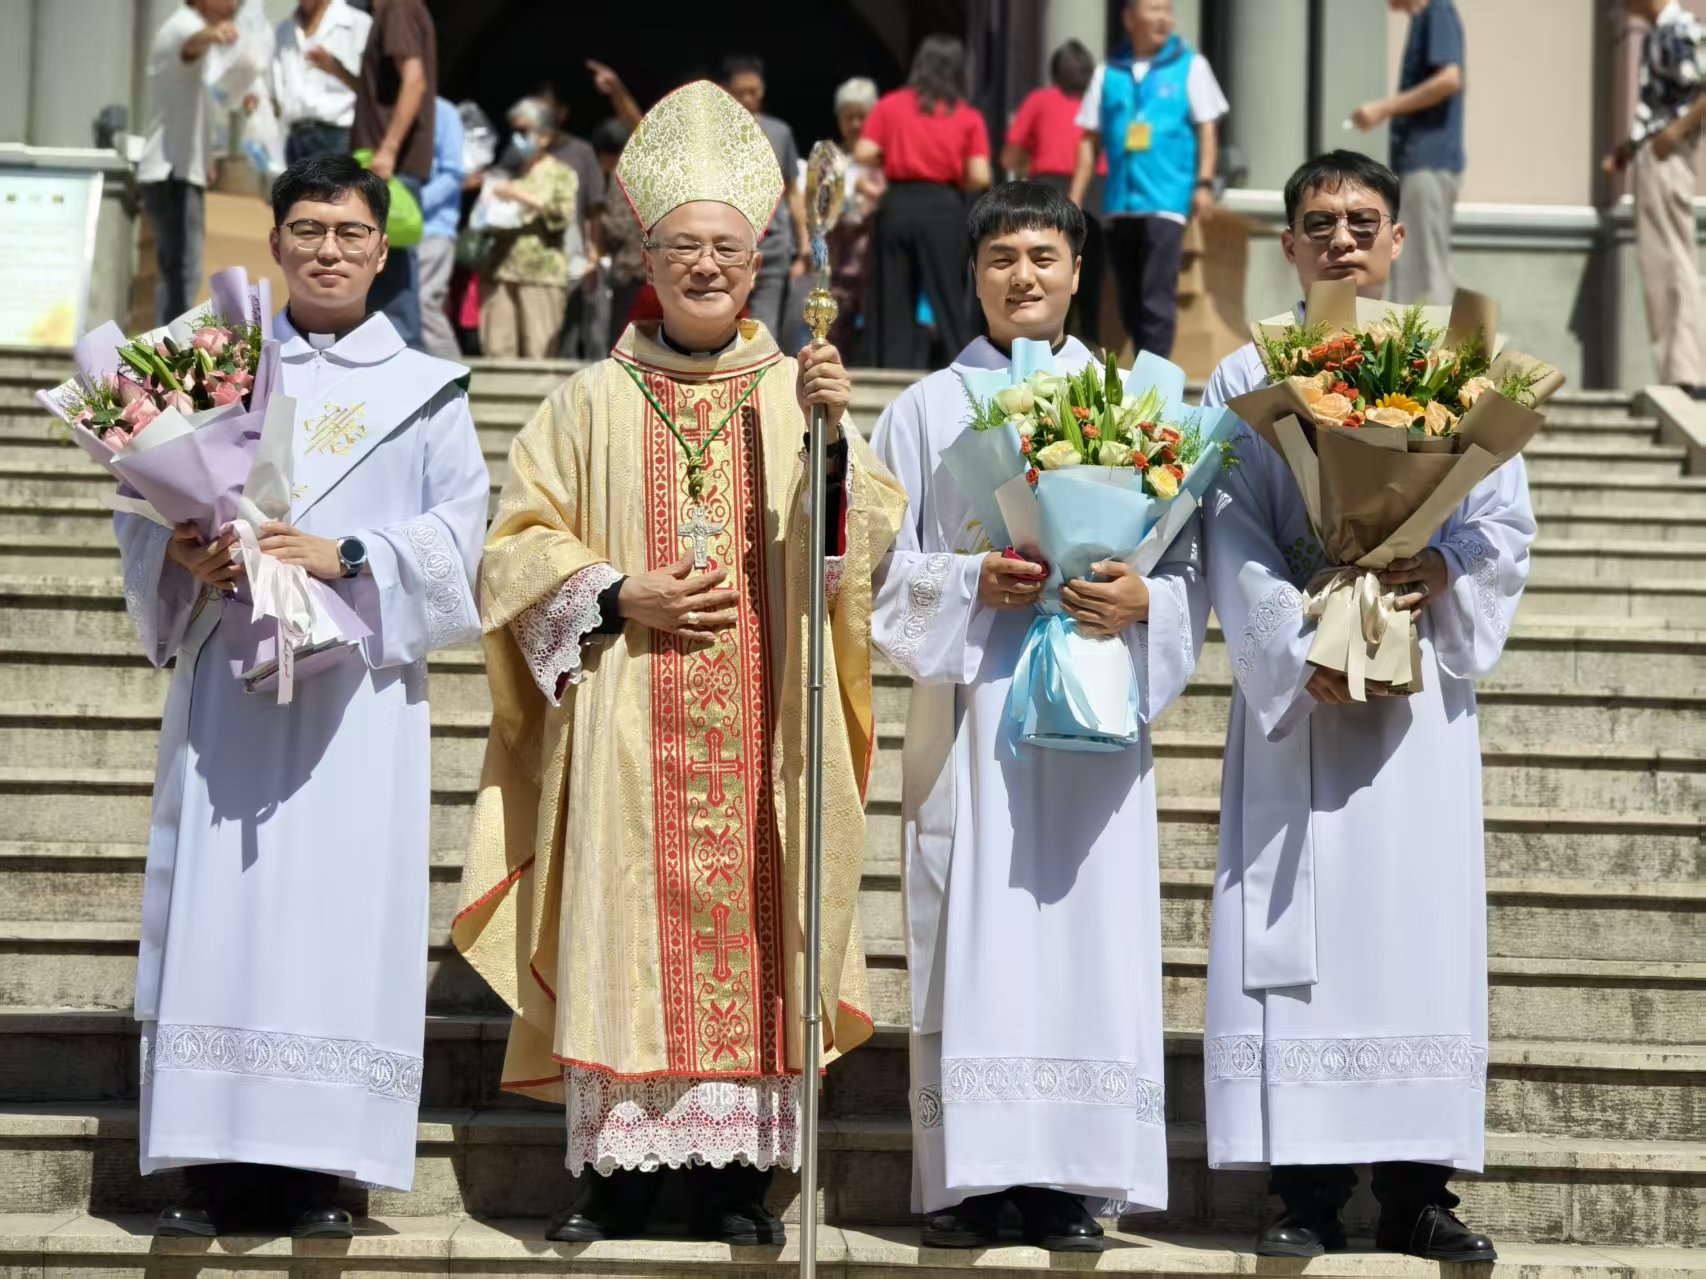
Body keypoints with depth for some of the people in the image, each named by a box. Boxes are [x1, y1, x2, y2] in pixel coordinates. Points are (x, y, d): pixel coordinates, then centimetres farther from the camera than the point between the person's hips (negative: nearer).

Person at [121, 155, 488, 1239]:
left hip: (358, 680, -1)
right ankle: (217, 1159, -1)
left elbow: (459, 525, 0)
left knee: (339, 903, -6)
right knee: (220, 898, -4)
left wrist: (347, 557, -15)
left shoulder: (424, 390, 10)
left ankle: (317, 1165, -3)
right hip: (228, 672, 1)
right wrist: (186, 555, -11)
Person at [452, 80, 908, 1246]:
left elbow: (866, 542, -4)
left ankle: (736, 1167, 5)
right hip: (626, 725, 0)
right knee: (625, 918, -2)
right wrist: (619, 598, -9)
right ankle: (618, 1165, 5)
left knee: (747, 918, -1)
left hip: (758, 725, 0)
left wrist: (834, 433, -20)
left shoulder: (796, 394, 8)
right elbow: (522, 546, 6)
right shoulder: (595, 402, 8)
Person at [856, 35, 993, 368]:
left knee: (894, 301, 6)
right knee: (949, 298, 3)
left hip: (897, 204, 1)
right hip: (944, 207, -1)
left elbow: (864, 155, -4)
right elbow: (979, 177, -5)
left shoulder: (889, 106, 5)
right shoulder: (969, 117, 4)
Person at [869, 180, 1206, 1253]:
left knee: (1089, 922, -3)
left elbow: (1191, 565, 8)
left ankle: (1068, 1177, 1)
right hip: (970, 708, -1)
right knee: (972, 931, -5)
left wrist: (1140, 600, -12)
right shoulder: (930, 408, 10)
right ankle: (969, 1176, -2)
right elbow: (886, 569, 5)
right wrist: (972, 583, -12)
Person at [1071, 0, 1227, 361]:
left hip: (1166, 200, -4)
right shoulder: (1108, 72, 10)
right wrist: (1073, 202, 7)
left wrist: (1204, 183, -10)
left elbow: (1207, 130, 2)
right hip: (1119, 205, 4)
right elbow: (1091, 140, 12)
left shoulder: (1190, 65, 4)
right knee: (1130, 302, 10)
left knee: (1157, 300, -12)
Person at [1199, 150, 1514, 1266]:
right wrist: (1303, 650, -15)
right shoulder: (1246, 380, 7)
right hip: (1296, 686, -1)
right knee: (1298, 925, -4)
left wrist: (1443, 572, -14)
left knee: (1422, 916, -1)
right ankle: (1309, 1189, -1)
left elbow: (1508, 526, 6)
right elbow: (1236, 542, -2)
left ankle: (1419, 1188, 4)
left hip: (1423, 684, 1)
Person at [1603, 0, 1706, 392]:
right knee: (1656, 262, 9)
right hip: (1650, 157, 10)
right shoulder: (1655, 35, 16)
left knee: (1673, 261, -8)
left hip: (1668, 158, -10)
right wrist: (1629, 147, 15)